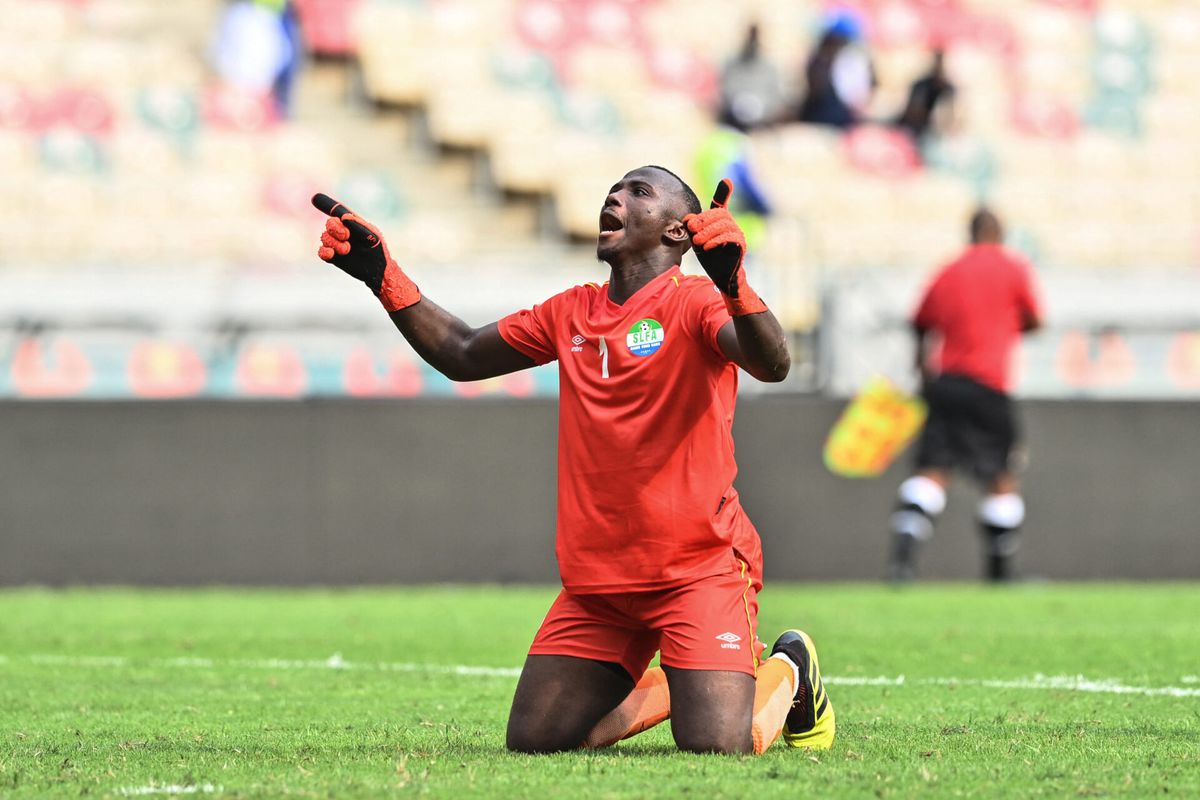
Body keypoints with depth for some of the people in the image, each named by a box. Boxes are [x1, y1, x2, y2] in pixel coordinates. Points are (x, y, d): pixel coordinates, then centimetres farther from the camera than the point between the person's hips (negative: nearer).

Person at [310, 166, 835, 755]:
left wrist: (732, 284, -47)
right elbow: (463, 357, 22)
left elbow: (772, 364, -28)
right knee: (535, 741, -1)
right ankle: (674, 686, 23)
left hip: (697, 568, -6)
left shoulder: (692, 303, -8)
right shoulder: (571, 313, 12)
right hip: (596, 580, 6)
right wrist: (382, 277, 12)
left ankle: (787, 670, 16)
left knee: (716, 746, -19)